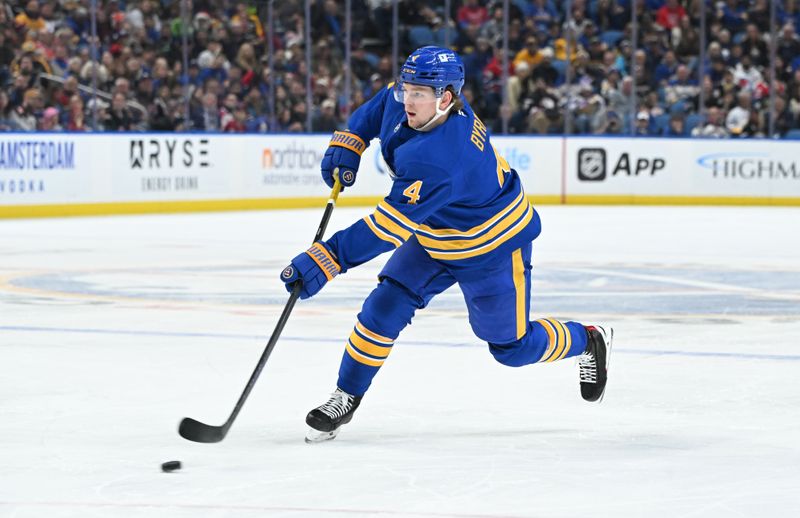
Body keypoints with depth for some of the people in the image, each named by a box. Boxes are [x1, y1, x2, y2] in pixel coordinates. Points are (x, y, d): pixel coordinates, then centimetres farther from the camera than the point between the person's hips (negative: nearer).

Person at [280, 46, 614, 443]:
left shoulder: (439, 160, -43)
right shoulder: (403, 101, -18)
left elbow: (390, 227, -43)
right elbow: (380, 105, 9)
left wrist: (326, 259, -45)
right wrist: (348, 143, -3)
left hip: (491, 247, -7)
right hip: (434, 237, 7)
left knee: (511, 346, 9)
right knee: (385, 306, -8)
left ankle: (590, 341, 36)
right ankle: (346, 397, 4)